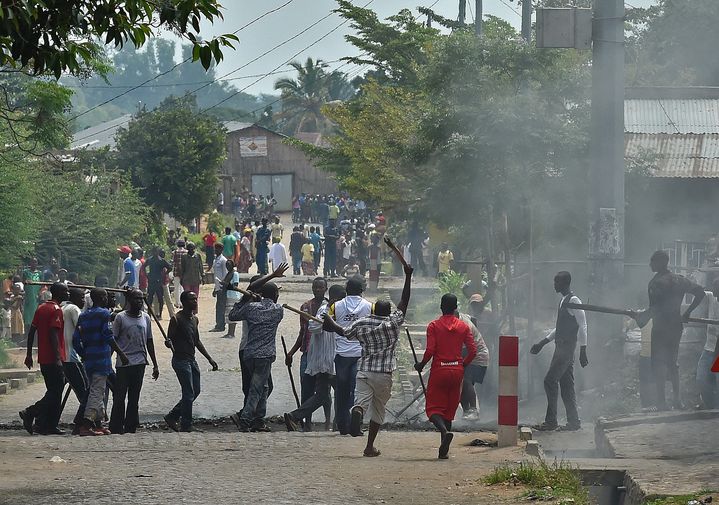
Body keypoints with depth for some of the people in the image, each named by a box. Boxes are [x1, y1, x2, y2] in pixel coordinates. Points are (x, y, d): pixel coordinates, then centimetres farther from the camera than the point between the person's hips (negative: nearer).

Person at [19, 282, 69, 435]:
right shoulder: (56, 310, -12)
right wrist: (57, 357, -23)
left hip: (43, 358, 9)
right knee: (55, 393, -5)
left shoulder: (41, 308, 14)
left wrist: (29, 355, 17)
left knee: (54, 392, 13)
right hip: (53, 359, -9)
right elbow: (53, 334, -21)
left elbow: (31, 331, 14)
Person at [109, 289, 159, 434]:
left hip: (139, 363, 4)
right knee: (119, 397, -5)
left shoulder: (145, 318, 13)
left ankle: (130, 428, 10)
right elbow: (113, 340, 0)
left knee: (134, 399, 6)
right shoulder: (120, 317, -1)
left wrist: (155, 365, 17)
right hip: (123, 364, -4)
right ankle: (116, 428, -2)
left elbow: (149, 342, 18)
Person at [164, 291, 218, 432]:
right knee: (189, 394, -8)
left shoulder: (194, 319, 13)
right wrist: (169, 344, -37)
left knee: (195, 391, 11)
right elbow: (168, 340, -13)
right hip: (180, 360, -9)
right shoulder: (177, 319, -11)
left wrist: (209, 358, 21)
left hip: (191, 360, 9)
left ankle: (172, 417, 21)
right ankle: (186, 425, 0)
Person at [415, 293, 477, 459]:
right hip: (457, 371, 3)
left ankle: (445, 431, -28)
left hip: (439, 370, -3)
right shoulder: (463, 327, 3)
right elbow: (473, 351, -1)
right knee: (449, 411, 11)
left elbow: (430, 351, -13)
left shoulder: (434, 326, -6)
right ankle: (444, 450, 9)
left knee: (433, 408, 3)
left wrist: (421, 365, 4)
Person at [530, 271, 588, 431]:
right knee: (566, 385, 9)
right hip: (561, 347, 10)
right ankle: (574, 422, 10)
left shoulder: (573, 301, -12)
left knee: (550, 381, -12)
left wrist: (583, 351, -19)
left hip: (567, 347, -10)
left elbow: (582, 326, -16)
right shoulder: (564, 301, 18)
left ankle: (551, 421, -10)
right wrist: (542, 343, 26)